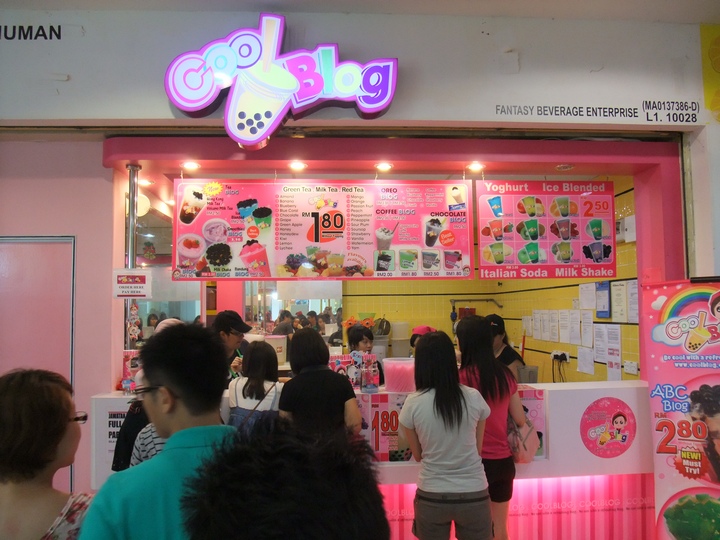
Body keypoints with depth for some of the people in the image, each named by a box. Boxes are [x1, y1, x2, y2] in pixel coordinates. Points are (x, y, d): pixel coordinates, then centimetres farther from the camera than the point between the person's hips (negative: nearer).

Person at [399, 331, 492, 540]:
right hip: (474, 495, 1)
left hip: (431, 496, -1)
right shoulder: (474, 398, -9)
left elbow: (418, 455, 2)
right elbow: (478, 449, 4)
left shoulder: (413, 403, -12)